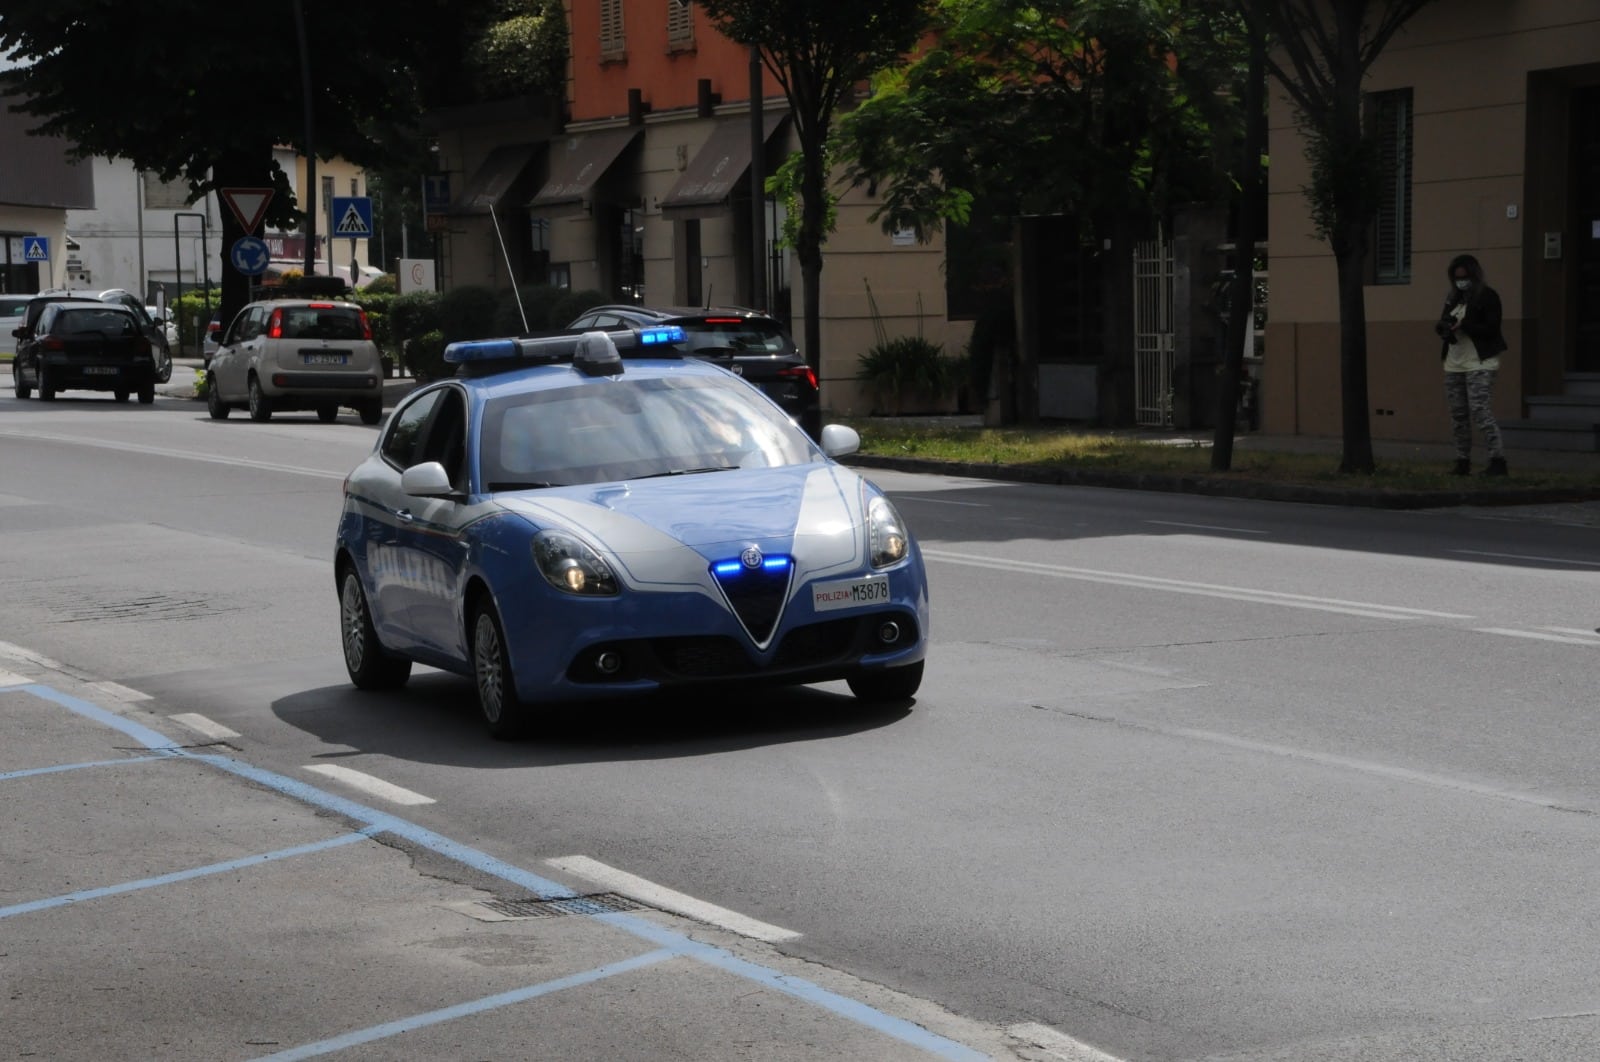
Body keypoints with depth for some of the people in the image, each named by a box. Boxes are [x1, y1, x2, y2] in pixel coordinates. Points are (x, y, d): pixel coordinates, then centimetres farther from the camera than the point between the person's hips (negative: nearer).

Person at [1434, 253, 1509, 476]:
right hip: (1454, 364, 7)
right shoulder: (1454, 298, 15)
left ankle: (1498, 459, -16)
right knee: (1458, 414, 7)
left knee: (1479, 410, -16)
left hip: (1479, 363, -7)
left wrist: (1463, 325, -22)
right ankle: (1462, 462, 13)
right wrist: (1442, 327, -3)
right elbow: (1444, 325, 21)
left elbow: (1492, 329, -12)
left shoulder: (1487, 296, -6)